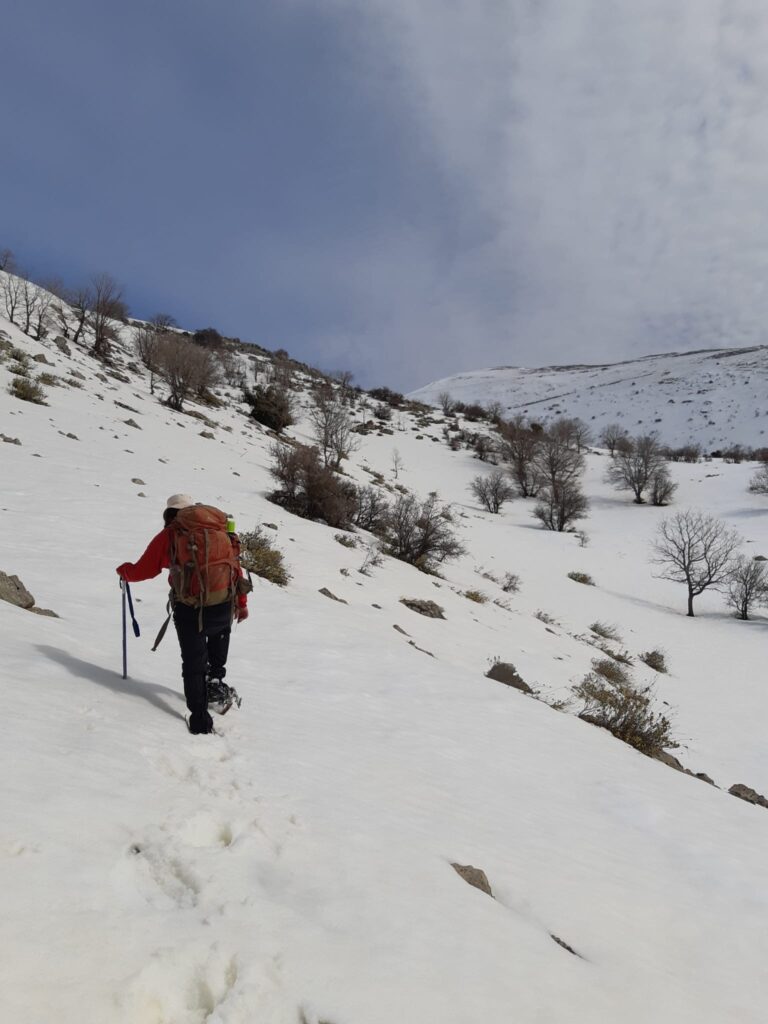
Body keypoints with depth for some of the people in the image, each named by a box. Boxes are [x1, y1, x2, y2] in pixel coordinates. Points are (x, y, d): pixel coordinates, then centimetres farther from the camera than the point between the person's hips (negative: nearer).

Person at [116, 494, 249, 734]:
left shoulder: (169, 535, 6)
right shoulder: (220, 530, 16)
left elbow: (141, 571, 12)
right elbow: (235, 567, 17)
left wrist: (123, 570, 34)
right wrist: (242, 603, 25)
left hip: (190, 610, -3)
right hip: (225, 609, 3)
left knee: (193, 666, 11)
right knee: (220, 632, 35)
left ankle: (200, 722, 12)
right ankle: (216, 679, 22)